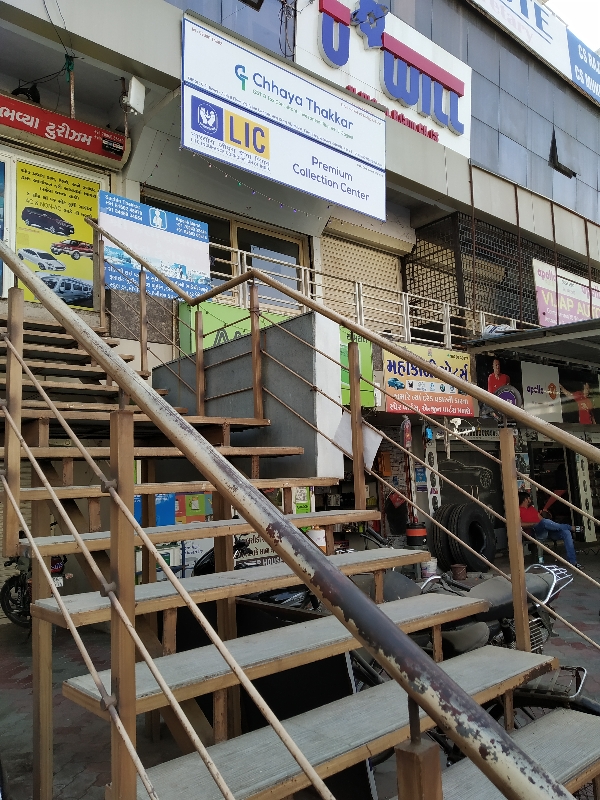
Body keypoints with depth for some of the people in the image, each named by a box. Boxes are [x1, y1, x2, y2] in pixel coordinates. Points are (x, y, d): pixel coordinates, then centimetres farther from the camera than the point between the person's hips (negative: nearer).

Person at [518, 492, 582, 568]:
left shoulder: (532, 507, 31)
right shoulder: (519, 510, 5)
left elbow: (541, 518, 23)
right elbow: (519, 524, -10)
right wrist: (534, 524, -15)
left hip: (545, 531, 8)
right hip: (534, 532, -8)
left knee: (566, 532, -15)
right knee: (545, 522, -38)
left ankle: (572, 562, -19)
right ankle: (570, 528, -17)